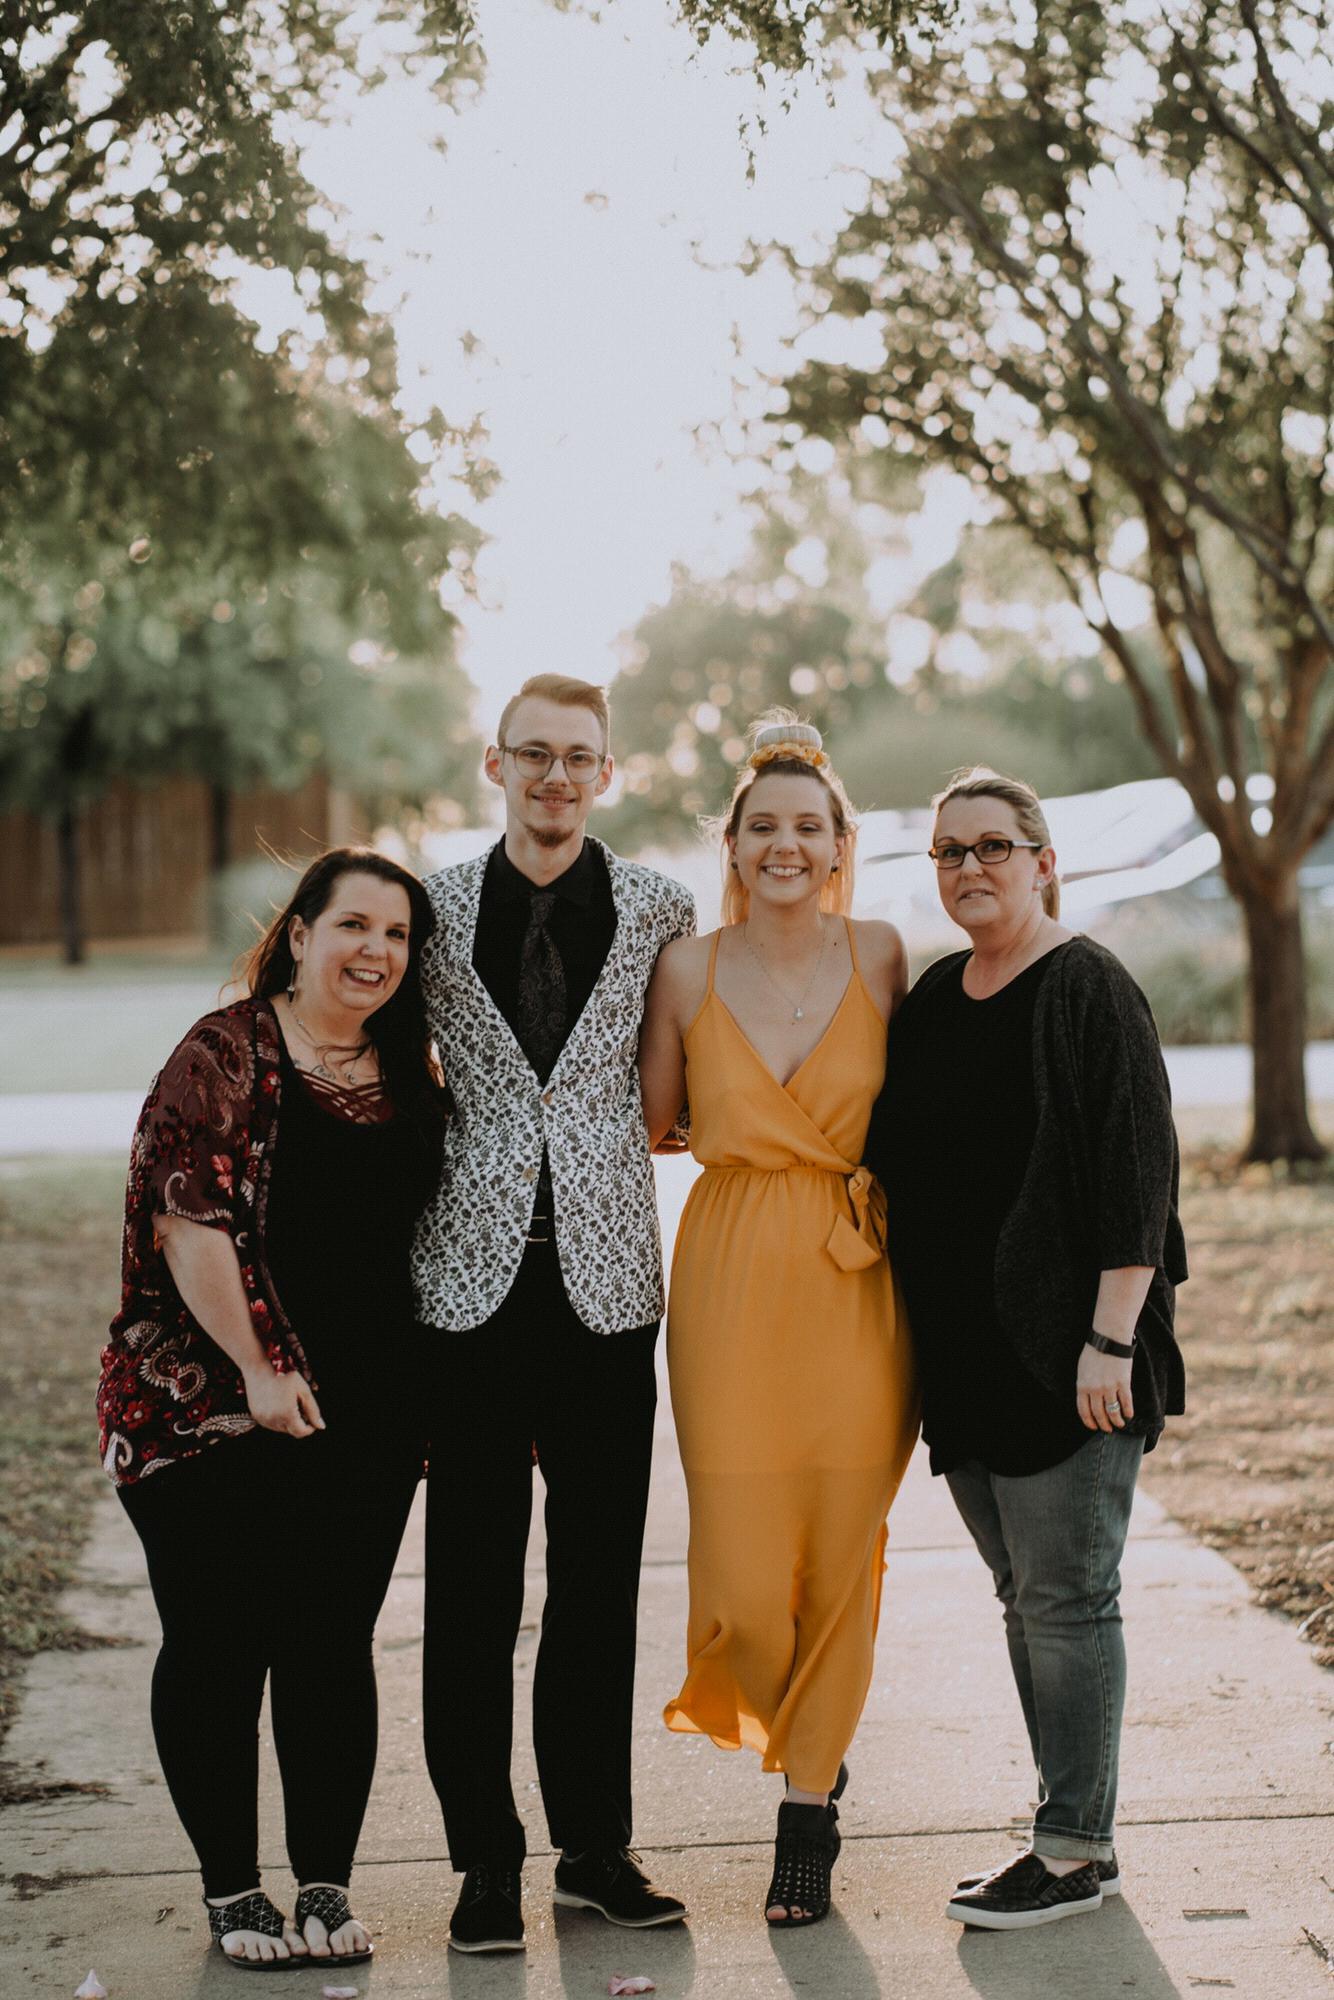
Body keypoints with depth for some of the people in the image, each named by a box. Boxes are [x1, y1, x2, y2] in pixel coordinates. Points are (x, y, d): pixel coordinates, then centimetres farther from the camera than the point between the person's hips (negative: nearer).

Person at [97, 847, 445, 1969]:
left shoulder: (412, 1070, 10)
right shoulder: (223, 1056, -6)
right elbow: (187, 1221, -13)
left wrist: (422, 1390, 11)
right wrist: (257, 1366, -15)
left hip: (365, 1415, 4)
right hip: (213, 1412, -4)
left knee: (334, 1643, 8)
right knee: (217, 1646, 5)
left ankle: (327, 1884, 19)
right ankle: (232, 1888, 18)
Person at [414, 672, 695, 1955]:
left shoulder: (658, 910, 4)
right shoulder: (436, 909, 4)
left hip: (607, 1274, 1)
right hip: (473, 1274, 0)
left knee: (602, 1578, 8)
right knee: (471, 1583, 4)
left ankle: (596, 1848, 21)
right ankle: (485, 1859, 16)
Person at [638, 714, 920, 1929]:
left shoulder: (880, 959, 2)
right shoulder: (689, 970, 2)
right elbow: (645, 1125, 12)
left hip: (856, 1282, 0)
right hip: (730, 1280, 0)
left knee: (842, 1554, 3)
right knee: (744, 1571, -3)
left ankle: (809, 1804, 23)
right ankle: (813, 1739, 31)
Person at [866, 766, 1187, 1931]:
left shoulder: (1088, 989, -9)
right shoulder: (932, 999, 13)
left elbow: (1138, 1173, -14)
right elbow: (898, 1162, 18)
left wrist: (1110, 1338, -19)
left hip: (1066, 1350, -8)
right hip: (965, 1351, 8)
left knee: (1065, 1597, -2)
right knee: (1023, 1597, 13)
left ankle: (1078, 1852, 8)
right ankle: (1067, 1829, 23)